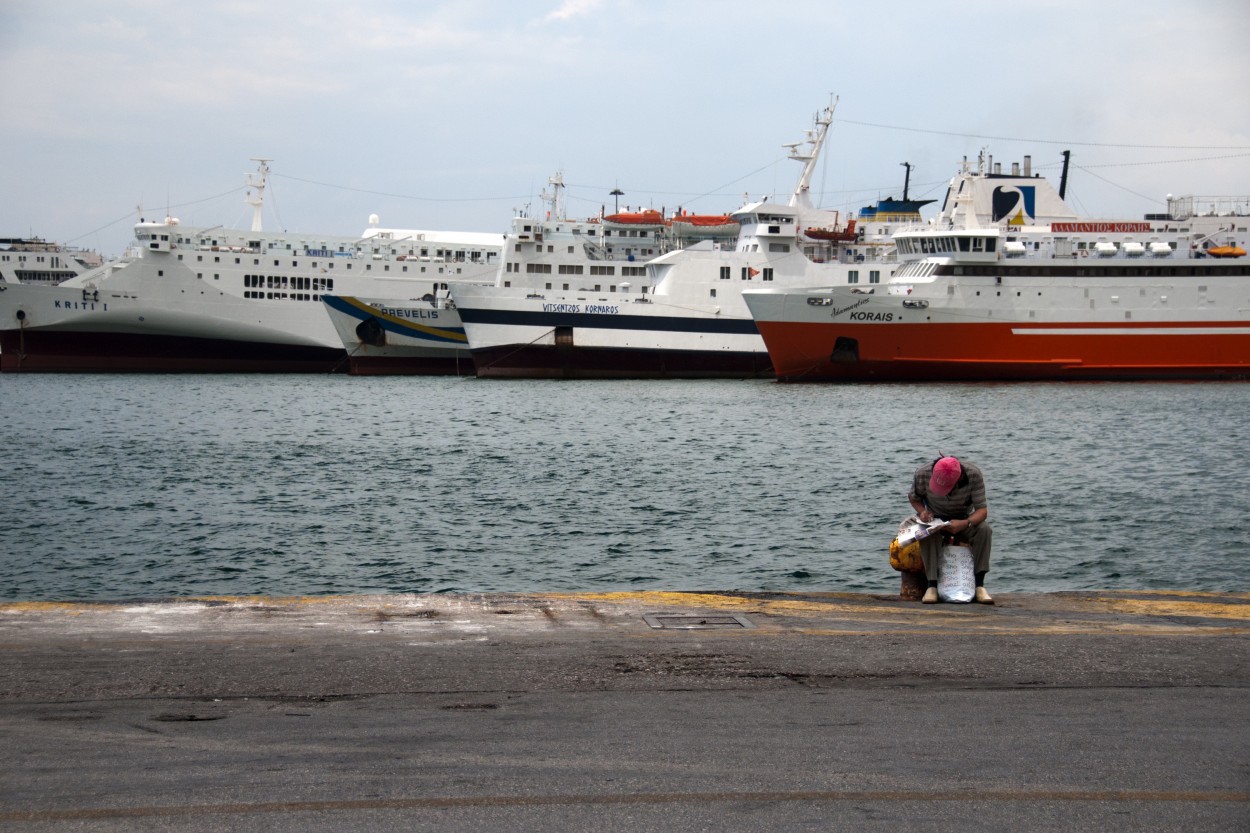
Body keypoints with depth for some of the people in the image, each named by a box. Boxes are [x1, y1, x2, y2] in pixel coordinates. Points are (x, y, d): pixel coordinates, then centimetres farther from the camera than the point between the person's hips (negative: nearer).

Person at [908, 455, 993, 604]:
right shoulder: (922, 474, -24)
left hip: (964, 520, 0)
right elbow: (914, 498, -3)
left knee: (984, 530, -30)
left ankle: (979, 585, -30)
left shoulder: (973, 474, -27)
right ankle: (932, 586, -38)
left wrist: (965, 524, -43)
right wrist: (922, 511, -25)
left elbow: (982, 509, -24)